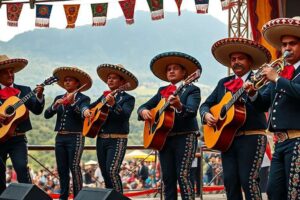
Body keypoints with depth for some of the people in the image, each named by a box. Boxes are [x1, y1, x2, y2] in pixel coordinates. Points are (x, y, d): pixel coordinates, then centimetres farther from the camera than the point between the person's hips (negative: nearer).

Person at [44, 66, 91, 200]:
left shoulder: (83, 98, 0)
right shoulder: (59, 98, 15)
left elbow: (83, 113, -19)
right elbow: (47, 115, 4)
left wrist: (72, 103, -33)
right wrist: (56, 105, -11)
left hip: (75, 137, -5)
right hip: (60, 137, 5)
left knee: (74, 166, -13)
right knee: (62, 169, 6)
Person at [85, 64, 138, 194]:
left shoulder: (128, 98, -3)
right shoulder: (104, 97, 15)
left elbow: (125, 115, -20)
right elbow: (90, 107, 26)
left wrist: (113, 104, -35)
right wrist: (87, 111, 4)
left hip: (117, 139, -7)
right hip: (101, 139, 7)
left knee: (112, 171, -17)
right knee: (104, 173, 8)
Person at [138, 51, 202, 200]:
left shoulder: (192, 90, -2)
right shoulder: (162, 91, 16)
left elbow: (192, 112, -19)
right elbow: (143, 106, 18)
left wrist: (179, 106, -40)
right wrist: (143, 111, -6)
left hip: (185, 137, -6)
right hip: (164, 138, 6)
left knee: (182, 175, -13)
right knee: (167, 177, 4)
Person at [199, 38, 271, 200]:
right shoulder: (223, 83, 16)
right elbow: (206, 104, 19)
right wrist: (206, 114, -3)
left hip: (252, 137, -6)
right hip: (226, 137, 6)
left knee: (248, 180, -12)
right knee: (230, 181, 2)